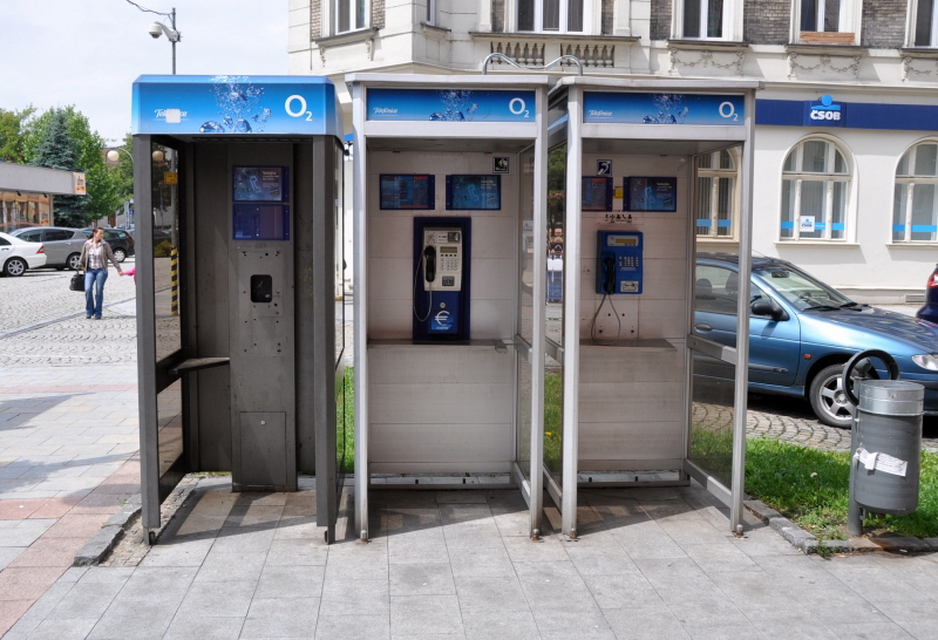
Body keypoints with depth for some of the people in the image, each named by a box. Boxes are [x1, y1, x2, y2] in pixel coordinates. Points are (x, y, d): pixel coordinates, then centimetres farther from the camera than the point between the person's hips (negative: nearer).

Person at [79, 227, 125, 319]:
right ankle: (89, 312, 3)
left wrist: (119, 269, 1)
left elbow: (112, 257, 3)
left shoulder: (105, 245, 0)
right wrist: (82, 267, 24)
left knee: (99, 291, -3)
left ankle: (98, 313, 6)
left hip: (101, 270, -1)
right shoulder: (87, 244, 3)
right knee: (88, 290, -12)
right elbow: (83, 257, 16)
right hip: (89, 270, 1)